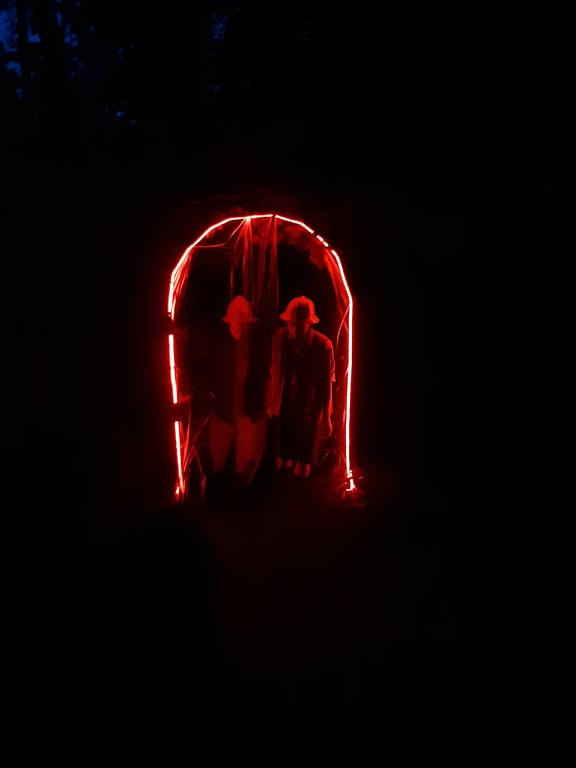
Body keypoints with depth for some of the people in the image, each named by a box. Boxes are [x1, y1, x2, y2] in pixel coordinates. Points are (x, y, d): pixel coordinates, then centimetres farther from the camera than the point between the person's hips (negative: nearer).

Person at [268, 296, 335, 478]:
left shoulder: (322, 345, -16)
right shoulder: (280, 337, -8)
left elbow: (326, 383, -8)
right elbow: (274, 374, 2)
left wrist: (326, 417, -2)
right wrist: (270, 403, 8)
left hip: (309, 412, -2)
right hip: (284, 408, 3)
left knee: (302, 470, 7)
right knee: (281, 463, 12)